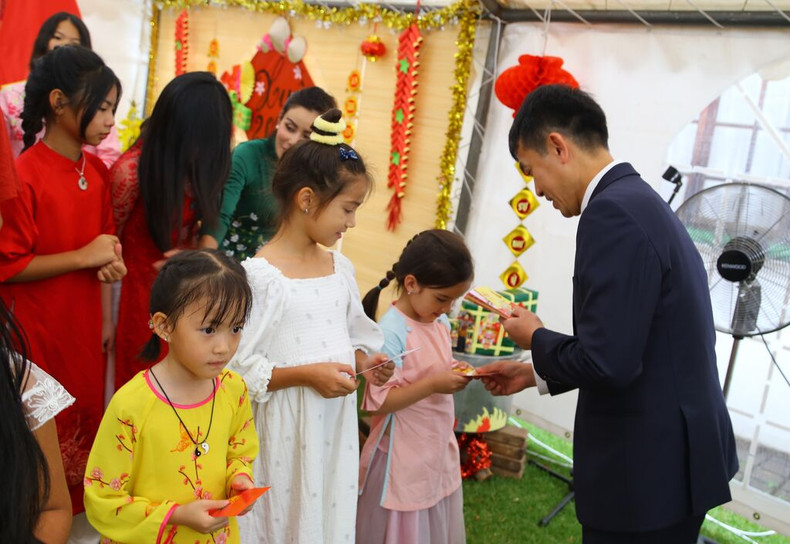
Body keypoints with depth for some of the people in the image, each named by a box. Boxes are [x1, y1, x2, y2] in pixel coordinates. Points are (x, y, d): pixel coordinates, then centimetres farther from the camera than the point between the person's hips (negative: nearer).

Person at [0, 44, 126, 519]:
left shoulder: (97, 171, 4)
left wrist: (111, 262, -4)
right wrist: (83, 256, -20)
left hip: (86, 323, 6)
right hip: (39, 332, -6)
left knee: (88, 417, 15)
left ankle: (80, 505, 35)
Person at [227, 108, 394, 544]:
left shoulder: (339, 267, 5)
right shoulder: (261, 274, -16)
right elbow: (236, 366, -16)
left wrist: (361, 360, -2)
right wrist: (306, 375, -21)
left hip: (335, 424, 6)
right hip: (285, 429, -6)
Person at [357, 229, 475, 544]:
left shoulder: (442, 323, 3)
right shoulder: (391, 331, -22)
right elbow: (379, 401, -24)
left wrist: (455, 374, 0)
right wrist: (434, 385, -26)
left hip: (440, 450, 8)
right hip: (404, 456, -7)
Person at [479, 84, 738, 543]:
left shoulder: (613, 212, -21)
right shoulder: (641, 201, 10)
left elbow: (607, 362, -25)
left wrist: (536, 339, -7)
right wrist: (536, 372, 18)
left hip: (648, 472, -9)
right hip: (673, 455, 9)